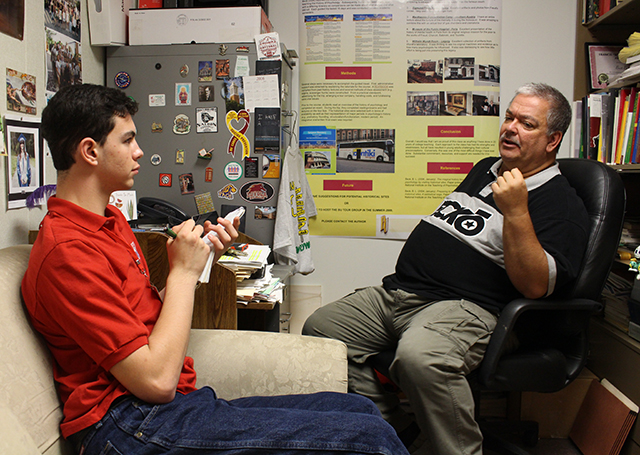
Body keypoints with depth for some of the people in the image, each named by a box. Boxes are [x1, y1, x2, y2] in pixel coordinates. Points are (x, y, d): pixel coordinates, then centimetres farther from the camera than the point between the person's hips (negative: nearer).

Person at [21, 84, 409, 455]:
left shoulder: (111, 219, 16)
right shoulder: (68, 249, -17)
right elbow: (156, 381, -20)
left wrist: (202, 259, 6)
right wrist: (183, 271, -12)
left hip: (177, 403, 9)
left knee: (358, 409, 3)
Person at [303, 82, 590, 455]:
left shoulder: (562, 203, -3)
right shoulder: (486, 169, 22)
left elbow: (536, 286, -16)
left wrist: (516, 212, -24)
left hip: (466, 308, -8)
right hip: (397, 291, 9)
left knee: (420, 358, -40)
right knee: (319, 328, -1)